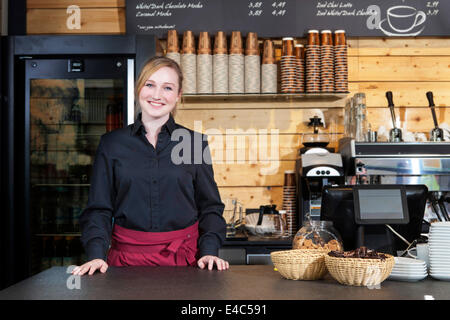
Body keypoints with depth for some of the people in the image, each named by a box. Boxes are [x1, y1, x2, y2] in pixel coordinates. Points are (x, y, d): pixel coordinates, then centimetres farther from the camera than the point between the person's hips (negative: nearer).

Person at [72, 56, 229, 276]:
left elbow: (210, 206, 7)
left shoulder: (195, 143, 4)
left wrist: (209, 252, -7)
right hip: (127, 257, 0)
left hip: (183, 258, 0)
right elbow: (99, 208, 4)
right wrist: (96, 255, -11)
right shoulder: (111, 143, 4)